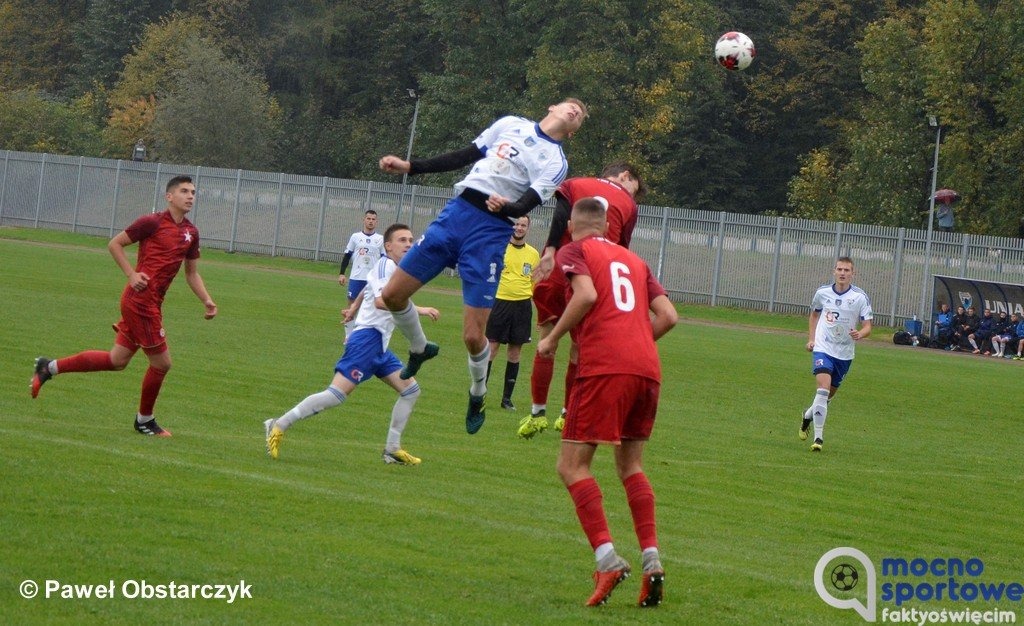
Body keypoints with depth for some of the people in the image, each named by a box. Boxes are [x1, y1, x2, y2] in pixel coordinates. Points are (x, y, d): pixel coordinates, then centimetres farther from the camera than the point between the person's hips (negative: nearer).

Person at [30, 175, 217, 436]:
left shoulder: (191, 232, 12)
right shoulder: (152, 222, -9)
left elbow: (192, 273, 22)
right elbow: (115, 244, -4)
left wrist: (206, 300, 8)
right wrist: (132, 274, -14)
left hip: (152, 303, 8)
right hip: (140, 300, -8)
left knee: (117, 360, 11)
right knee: (161, 362, -3)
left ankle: (49, 367, 22)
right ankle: (144, 420, 17)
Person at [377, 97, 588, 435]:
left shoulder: (556, 162, 2)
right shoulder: (512, 124, 15)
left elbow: (525, 206, -10)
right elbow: (464, 157, 19)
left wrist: (505, 206, -34)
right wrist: (410, 167, 14)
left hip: (492, 233, -4)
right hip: (455, 213, 4)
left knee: (473, 336, -9)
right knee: (393, 294, 2)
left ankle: (477, 396, 19)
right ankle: (420, 349, 32)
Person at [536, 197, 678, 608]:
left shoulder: (574, 251, 8)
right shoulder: (633, 261, 25)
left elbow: (586, 295, -11)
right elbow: (668, 316, 17)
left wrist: (552, 339, -1)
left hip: (604, 369, -6)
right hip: (647, 369, 6)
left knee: (572, 465, -2)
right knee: (631, 466, 19)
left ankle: (607, 558, -17)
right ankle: (651, 559, 6)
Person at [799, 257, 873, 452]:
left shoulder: (860, 297, -8)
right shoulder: (822, 292, -1)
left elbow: (868, 326, -7)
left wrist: (860, 334, -30)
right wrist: (811, 338, 11)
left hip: (844, 354, 2)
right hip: (823, 348, -2)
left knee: (829, 393, 14)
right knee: (823, 388, -20)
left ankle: (808, 415, 45)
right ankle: (818, 437, -18)